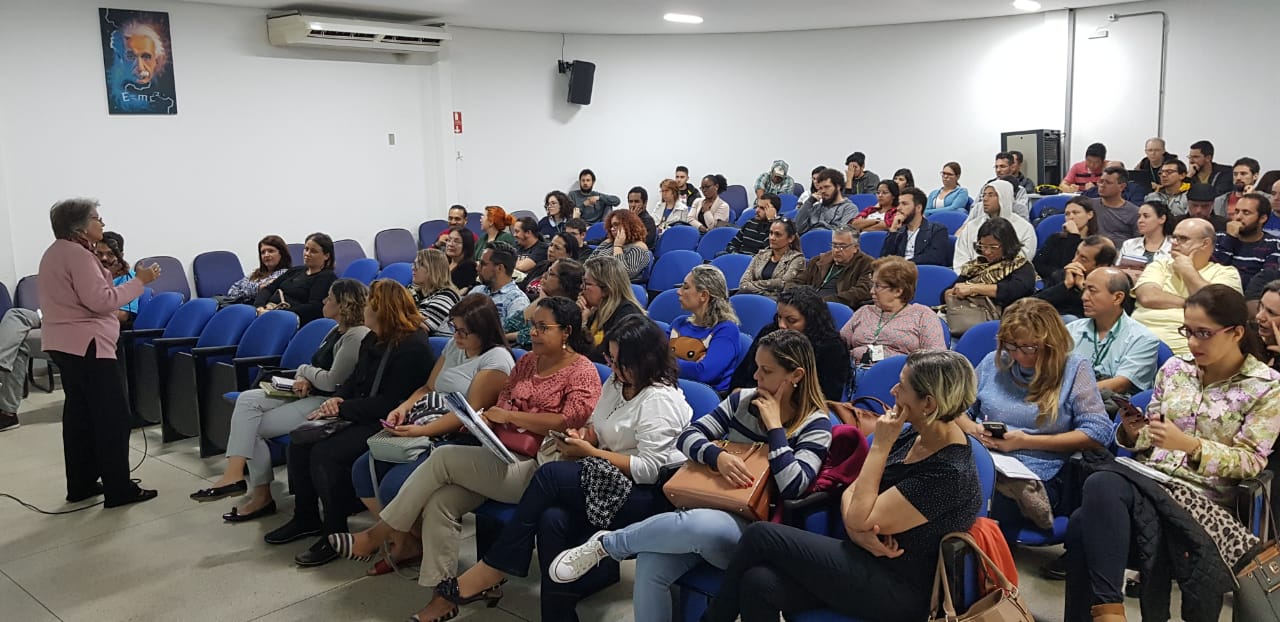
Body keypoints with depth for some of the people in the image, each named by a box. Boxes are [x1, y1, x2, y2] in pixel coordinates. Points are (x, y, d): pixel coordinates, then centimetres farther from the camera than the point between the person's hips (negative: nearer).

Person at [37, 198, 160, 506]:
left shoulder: (55, 252, 15)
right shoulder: (78, 254, -17)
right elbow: (100, 300, -21)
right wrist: (140, 281, -17)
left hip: (63, 342, 11)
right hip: (86, 344, -11)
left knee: (79, 413, 14)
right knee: (112, 416, -7)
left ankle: (81, 484, 20)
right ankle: (119, 489, -4)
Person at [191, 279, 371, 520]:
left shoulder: (357, 336, -17)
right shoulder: (336, 331, 15)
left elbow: (332, 382, -21)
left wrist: (304, 371, -3)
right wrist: (303, 380, -4)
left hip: (326, 402, -10)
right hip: (309, 394, 10)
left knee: (254, 426, -11)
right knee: (247, 399, -8)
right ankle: (234, 473, -12)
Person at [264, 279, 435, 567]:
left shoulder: (413, 347, -18)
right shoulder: (373, 340, 12)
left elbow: (390, 403, -21)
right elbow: (355, 379, 20)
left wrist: (344, 408, -16)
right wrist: (337, 398, -2)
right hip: (361, 416, 10)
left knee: (326, 453, -25)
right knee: (301, 439, -2)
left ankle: (334, 534, -10)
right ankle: (305, 517, 11)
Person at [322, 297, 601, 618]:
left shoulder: (583, 371, -4)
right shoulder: (528, 360, 18)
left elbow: (570, 420, -17)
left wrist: (510, 416, -17)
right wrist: (485, 417, -3)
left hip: (534, 468, -7)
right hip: (500, 455, 7)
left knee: (442, 457, -21)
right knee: (440, 501, -19)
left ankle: (376, 536, -9)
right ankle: (443, 593, -12)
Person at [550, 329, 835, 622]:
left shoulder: (816, 426, -4)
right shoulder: (743, 400, 8)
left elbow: (792, 487, -18)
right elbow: (688, 436, 1)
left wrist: (774, 426, -14)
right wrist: (717, 456, -21)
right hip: (711, 508, 4)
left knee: (698, 526, -39)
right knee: (651, 564, -28)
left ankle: (606, 543, -14)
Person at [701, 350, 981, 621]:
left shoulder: (950, 473, -23)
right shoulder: (914, 436, 4)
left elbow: (858, 518, -19)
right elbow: (851, 493, 8)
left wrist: (880, 446, -15)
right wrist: (857, 531, -14)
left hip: (898, 590, -7)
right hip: (867, 560, 7)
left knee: (760, 536, -11)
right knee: (759, 583, -17)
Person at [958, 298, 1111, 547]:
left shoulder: (1074, 369, 4)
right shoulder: (994, 363, 15)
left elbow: (1098, 434, -5)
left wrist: (1026, 441, -11)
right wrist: (973, 429, -4)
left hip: (1039, 480, -3)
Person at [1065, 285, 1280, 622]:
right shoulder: (1174, 369, 12)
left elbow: (1250, 462, -5)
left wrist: (1189, 445, -21)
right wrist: (1132, 433, -8)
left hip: (1201, 495, -5)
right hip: (1147, 475, 5)